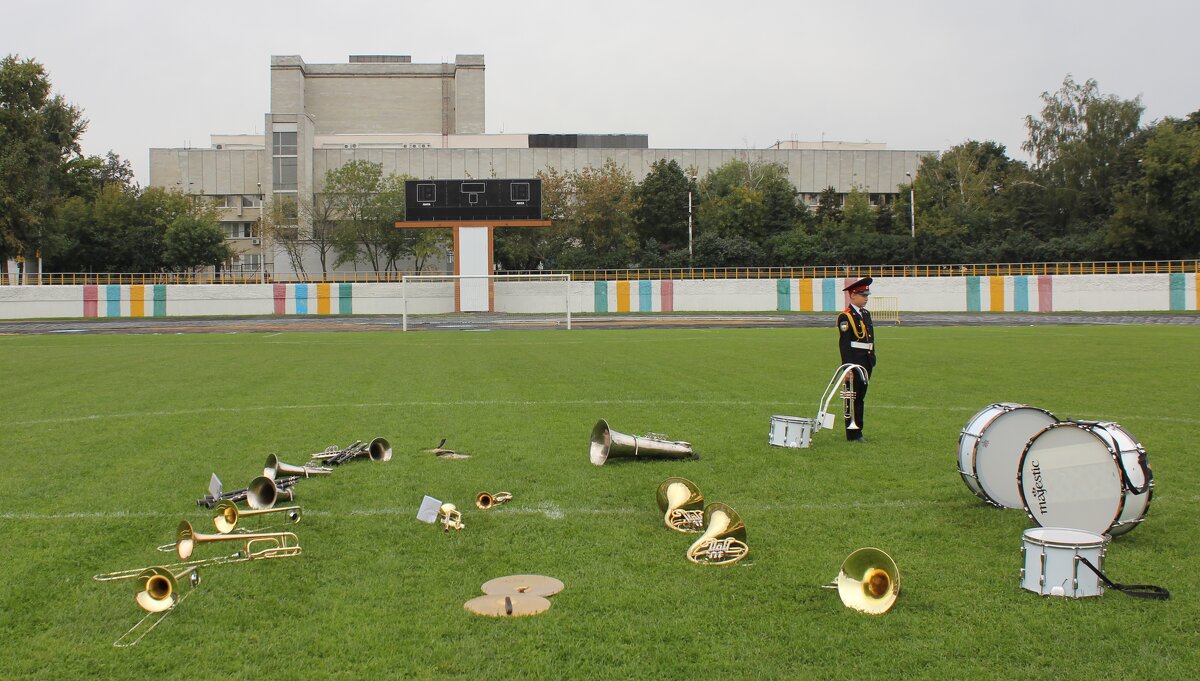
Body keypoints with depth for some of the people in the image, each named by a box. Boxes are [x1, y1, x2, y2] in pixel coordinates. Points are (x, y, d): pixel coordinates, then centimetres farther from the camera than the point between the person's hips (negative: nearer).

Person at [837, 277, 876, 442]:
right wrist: (848, 366, -19)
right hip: (854, 361, -8)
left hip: (866, 362, 8)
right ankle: (853, 434, 2)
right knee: (853, 397, -3)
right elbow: (844, 343, -15)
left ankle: (858, 430, 21)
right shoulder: (845, 317, -10)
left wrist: (872, 359, 16)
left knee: (861, 397, 13)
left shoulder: (865, 313, 15)